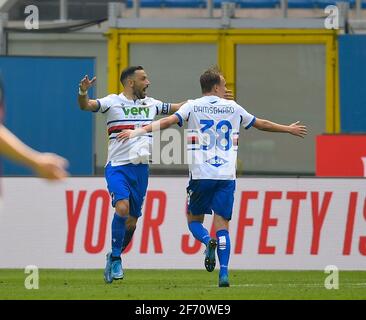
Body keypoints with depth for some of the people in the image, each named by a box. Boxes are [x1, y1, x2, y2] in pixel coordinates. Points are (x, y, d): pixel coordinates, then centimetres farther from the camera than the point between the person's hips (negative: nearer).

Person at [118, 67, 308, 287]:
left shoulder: (192, 107, 4)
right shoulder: (232, 108, 10)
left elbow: (168, 121, -11)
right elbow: (262, 124, 21)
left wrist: (139, 131, -11)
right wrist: (289, 129, 36)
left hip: (201, 175, -1)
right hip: (226, 176, 1)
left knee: (194, 220, 14)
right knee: (222, 225, 1)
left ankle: (208, 241, -20)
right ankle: (224, 274, -14)